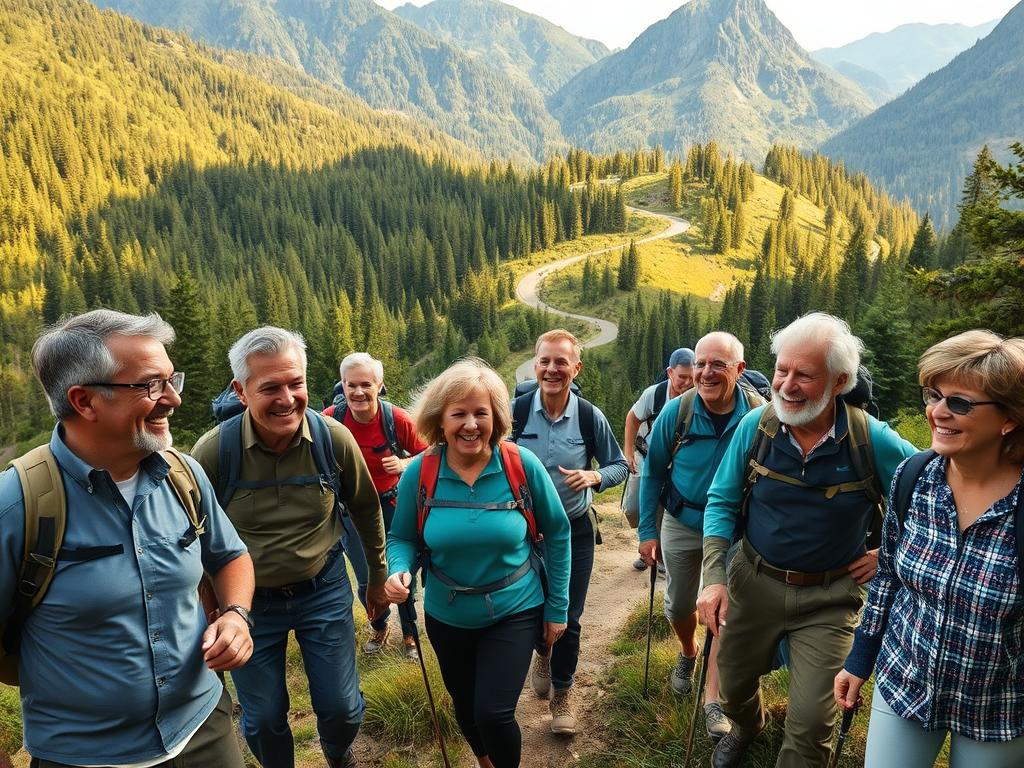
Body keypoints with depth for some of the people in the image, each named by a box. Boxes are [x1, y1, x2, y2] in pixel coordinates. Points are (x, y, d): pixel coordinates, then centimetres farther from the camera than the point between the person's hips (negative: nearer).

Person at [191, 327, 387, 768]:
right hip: (248, 598, 0)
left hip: (323, 588, 1)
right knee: (263, 719, 14)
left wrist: (378, 577, 10)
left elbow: (366, 508, 1)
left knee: (341, 708, 12)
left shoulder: (334, 438, -16)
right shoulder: (213, 450, -19)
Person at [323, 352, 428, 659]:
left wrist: (405, 463, -24)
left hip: (392, 504, -1)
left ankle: (409, 632, 36)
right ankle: (379, 627, 45)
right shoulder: (330, 419, -18)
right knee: (366, 581, 15)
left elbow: (426, 453, -6)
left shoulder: (397, 419, -20)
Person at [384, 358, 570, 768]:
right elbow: (402, 538, -1)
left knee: (494, 712, -6)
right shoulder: (419, 472, -15)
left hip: (514, 612, -2)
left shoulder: (522, 465, -18)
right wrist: (399, 571, -24)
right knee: (465, 705, 22)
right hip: (448, 617, 3)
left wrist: (557, 607, -4)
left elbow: (556, 533, -7)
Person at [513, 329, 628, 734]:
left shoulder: (590, 416, -12)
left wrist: (593, 477, -22)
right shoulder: (516, 410, -13)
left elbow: (620, 465, -2)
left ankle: (562, 692, 34)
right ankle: (542, 653, 54)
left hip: (574, 530, 0)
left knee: (568, 618, 8)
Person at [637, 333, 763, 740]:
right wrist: (647, 531, -5)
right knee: (679, 606, 16)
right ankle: (687, 653, 47)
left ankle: (713, 699, 16)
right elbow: (653, 471, -7)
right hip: (681, 525, 2)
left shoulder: (759, 414, -20)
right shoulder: (677, 411, -19)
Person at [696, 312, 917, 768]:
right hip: (753, 582, 2)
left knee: (811, 722, 1)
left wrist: (889, 554, -5)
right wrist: (714, 577, -11)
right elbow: (721, 502, -4)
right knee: (733, 688, 22)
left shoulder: (874, 441, -18)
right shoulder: (755, 426, -13)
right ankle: (746, 729, 58)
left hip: (828, 598, -2)